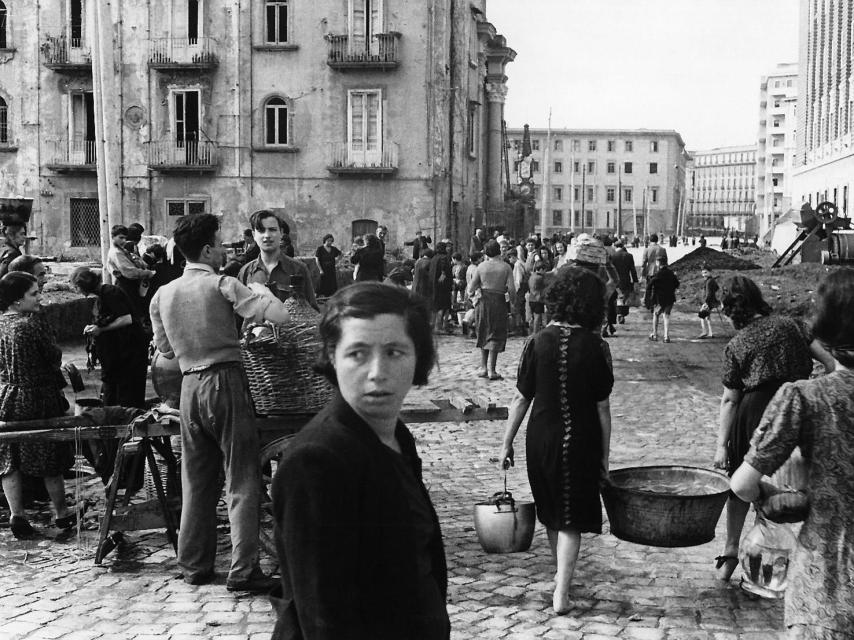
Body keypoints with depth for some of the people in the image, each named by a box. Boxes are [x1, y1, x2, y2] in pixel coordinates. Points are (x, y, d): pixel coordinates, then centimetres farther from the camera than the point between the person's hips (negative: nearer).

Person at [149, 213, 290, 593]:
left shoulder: (162, 295, 7)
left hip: (190, 386, 6)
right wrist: (258, 288, 1)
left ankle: (194, 565, 22)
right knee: (242, 480, -1)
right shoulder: (222, 285, -10)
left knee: (197, 479, 15)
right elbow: (278, 315, -17)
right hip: (225, 381, -6)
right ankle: (243, 571, -2)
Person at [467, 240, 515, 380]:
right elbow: (511, 289, -9)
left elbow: (472, 287, 1)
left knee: (483, 334, 16)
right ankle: (491, 370, 0)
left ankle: (483, 368, 17)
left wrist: (470, 293, 23)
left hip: (484, 301, 2)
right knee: (496, 336, 4)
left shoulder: (481, 266, -1)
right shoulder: (506, 267, -5)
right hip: (499, 302, -2)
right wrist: (512, 301, 9)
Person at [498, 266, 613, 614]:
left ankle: (562, 575, 38)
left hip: (541, 438, 2)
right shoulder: (596, 347, -9)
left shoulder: (537, 342, -7)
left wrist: (507, 442, 5)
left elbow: (520, 398, -4)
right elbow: (602, 407, -6)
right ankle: (561, 592, 2)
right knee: (571, 519, 7)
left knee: (550, 512, 21)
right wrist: (604, 454, 4)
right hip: (581, 441, -2)